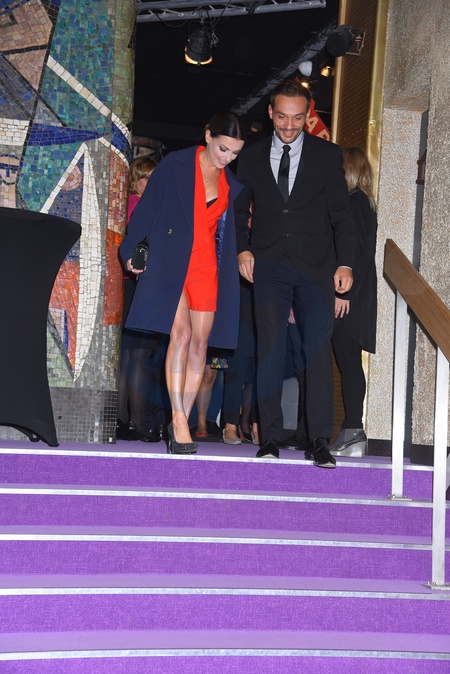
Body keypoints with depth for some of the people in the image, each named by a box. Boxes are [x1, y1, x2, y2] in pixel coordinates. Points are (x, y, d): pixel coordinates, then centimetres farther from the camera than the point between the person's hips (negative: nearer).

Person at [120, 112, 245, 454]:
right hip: (170, 261, -5)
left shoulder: (232, 183, 11)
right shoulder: (175, 164, -3)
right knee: (181, 334, -17)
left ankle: (181, 421, 6)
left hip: (207, 267, 5)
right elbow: (147, 207, -2)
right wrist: (133, 251, -4)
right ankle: (179, 420, -17)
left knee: (200, 342, 0)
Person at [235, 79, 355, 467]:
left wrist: (345, 263, -5)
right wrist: (242, 249, 2)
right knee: (270, 349, -2)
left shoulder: (327, 155, 6)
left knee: (319, 349, -6)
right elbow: (238, 209, 18)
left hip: (315, 266, -1)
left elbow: (341, 214, 5)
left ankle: (319, 441, -2)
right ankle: (270, 436, 4)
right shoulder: (252, 157, 10)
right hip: (269, 266, 1)